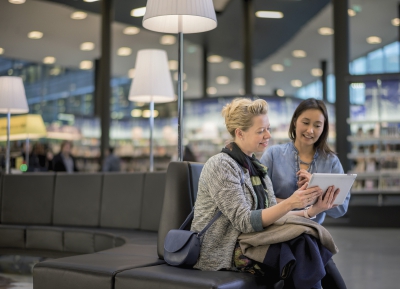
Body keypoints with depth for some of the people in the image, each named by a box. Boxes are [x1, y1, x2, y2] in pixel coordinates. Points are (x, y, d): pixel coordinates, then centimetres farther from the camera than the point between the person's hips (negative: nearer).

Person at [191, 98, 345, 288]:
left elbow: (272, 214, 3)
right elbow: (244, 222, -20)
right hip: (222, 252, -7)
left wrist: (312, 210, -11)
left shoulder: (256, 167, 11)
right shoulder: (220, 165, -14)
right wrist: (289, 203, -30)